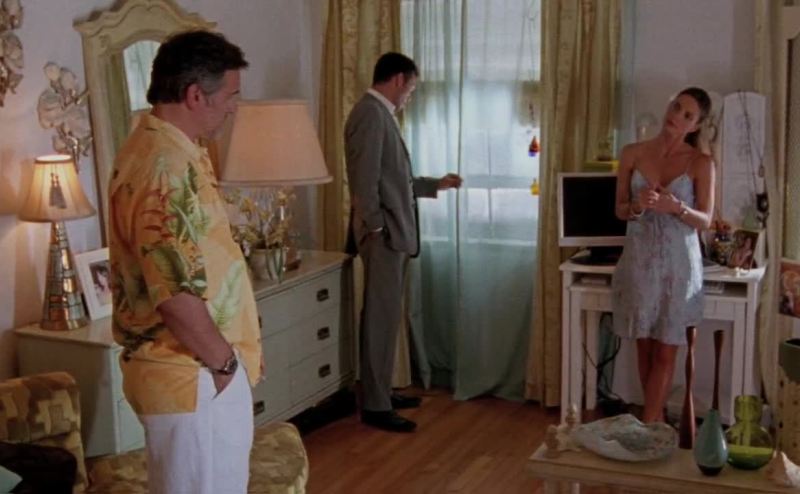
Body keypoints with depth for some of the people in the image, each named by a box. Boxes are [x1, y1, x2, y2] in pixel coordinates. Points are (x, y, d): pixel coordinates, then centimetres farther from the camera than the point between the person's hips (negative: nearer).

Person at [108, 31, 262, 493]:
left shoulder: (156, 148, 11)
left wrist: (225, 355, 19)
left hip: (192, 368, 10)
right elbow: (175, 293, -28)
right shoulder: (166, 165, -23)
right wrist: (224, 361, -14)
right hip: (193, 375, -10)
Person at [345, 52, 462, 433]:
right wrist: (375, 228, -20)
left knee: (386, 316, 15)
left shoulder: (380, 113, 18)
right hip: (383, 234, -11)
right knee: (381, 318, -6)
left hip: (392, 232, 11)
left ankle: (381, 391, 25)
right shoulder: (371, 113, -14)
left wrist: (436, 185, 29)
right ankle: (374, 406, 1)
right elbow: (365, 179, -21)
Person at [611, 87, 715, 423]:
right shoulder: (633, 153, 1)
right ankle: (656, 419, 23)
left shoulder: (701, 163, -4)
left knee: (665, 351, 1)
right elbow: (619, 210, 4)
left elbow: (705, 221, -7)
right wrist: (637, 207, -19)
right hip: (639, 260, 2)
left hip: (678, 263, -2)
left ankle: (647, 426, 8)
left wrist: (677, 207, -26)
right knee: (645, 346, 9)